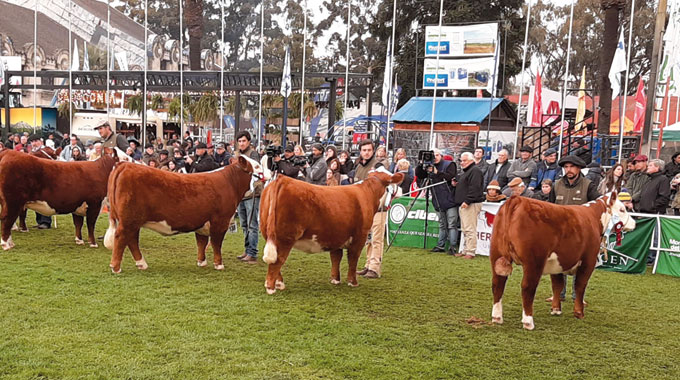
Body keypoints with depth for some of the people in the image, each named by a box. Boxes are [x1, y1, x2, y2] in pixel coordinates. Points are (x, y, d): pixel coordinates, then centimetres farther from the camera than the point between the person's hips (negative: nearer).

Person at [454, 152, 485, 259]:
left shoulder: (475, 171, -10)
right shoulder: (466, 172, 24)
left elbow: (474, 188, -21)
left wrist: (467, 201, -25)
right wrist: (456, 184, 14)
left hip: (471, 205, -11)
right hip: (464, 204, 11)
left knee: (470, 229, -12)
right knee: (465, 229, 13)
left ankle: (470, 252, -12)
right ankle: (466, 250, 18)